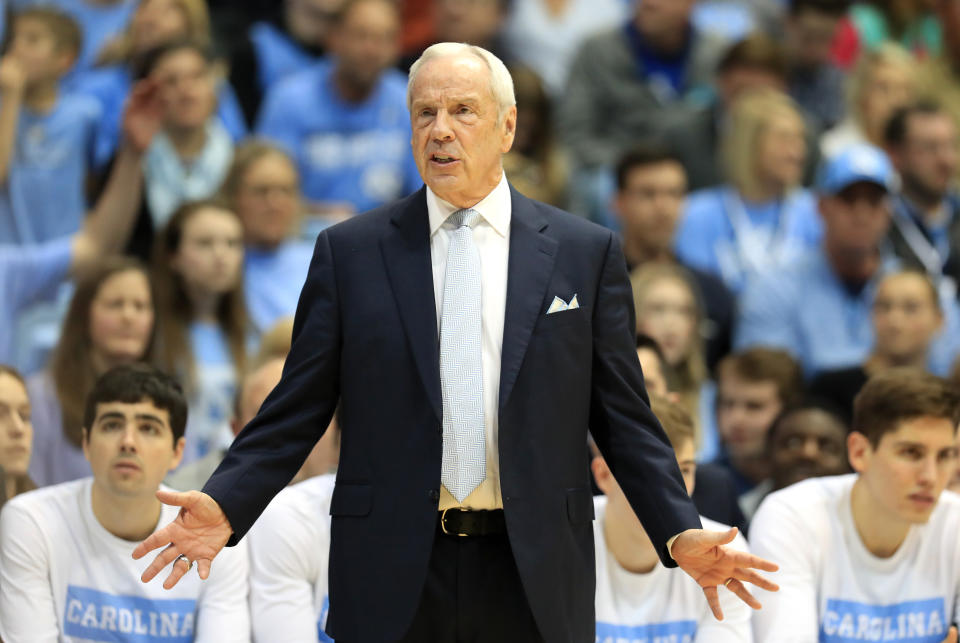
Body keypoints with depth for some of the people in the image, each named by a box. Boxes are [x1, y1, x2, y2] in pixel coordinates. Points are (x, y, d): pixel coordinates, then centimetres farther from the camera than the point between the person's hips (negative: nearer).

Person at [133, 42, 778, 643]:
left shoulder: (586, 253, 6)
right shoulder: (350, 251, 6)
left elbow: (623, 418, 5)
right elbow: (296, 412, 5)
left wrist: (681, 533, -7)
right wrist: (225, 505, -10)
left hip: (532, 579, 0)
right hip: (392, 576, 0)